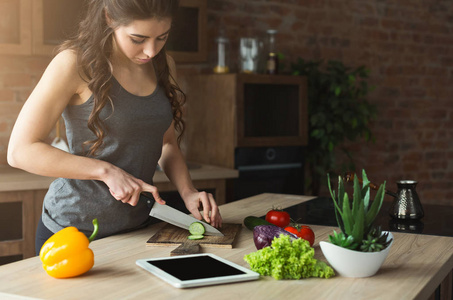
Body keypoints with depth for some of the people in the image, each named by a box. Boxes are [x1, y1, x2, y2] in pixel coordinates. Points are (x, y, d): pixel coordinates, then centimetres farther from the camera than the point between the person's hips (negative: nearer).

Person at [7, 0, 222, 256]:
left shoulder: (164, 65, 3)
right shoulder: (76, 63, -16)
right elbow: (20, 151, -18)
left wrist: (188, 192, -5)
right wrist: (107, 171, -23)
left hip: (137, 225, 6)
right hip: (73, 228, -5)